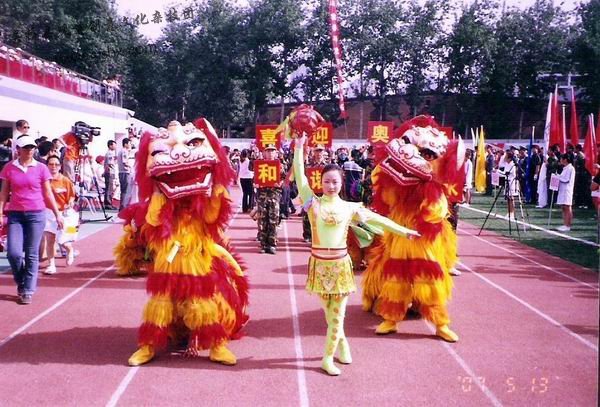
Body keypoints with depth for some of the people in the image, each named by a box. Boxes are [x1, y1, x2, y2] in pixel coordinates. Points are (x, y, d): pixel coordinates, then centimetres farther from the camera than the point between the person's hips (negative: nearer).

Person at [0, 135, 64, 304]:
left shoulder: (41, 168, 1)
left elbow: (47, 194, 6)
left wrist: (57, 214, 5)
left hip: (36, 214, -1)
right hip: (15, 214, 1)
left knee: (32, 254, 1)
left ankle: (28, 290, 11)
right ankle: (21, 282, 21)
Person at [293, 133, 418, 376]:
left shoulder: (349, 208, 3)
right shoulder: (314, 203, 0)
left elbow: (376, 219, 8)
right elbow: (300, 177, -5)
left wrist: (403, 230, 8)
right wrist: (299, 148, -10)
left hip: (340, 264, 0)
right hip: (320, 264, 0)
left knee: (337, 314, 2)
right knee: (331, 313, 9)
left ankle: (328, 358, 12)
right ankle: (342, 344, 33)